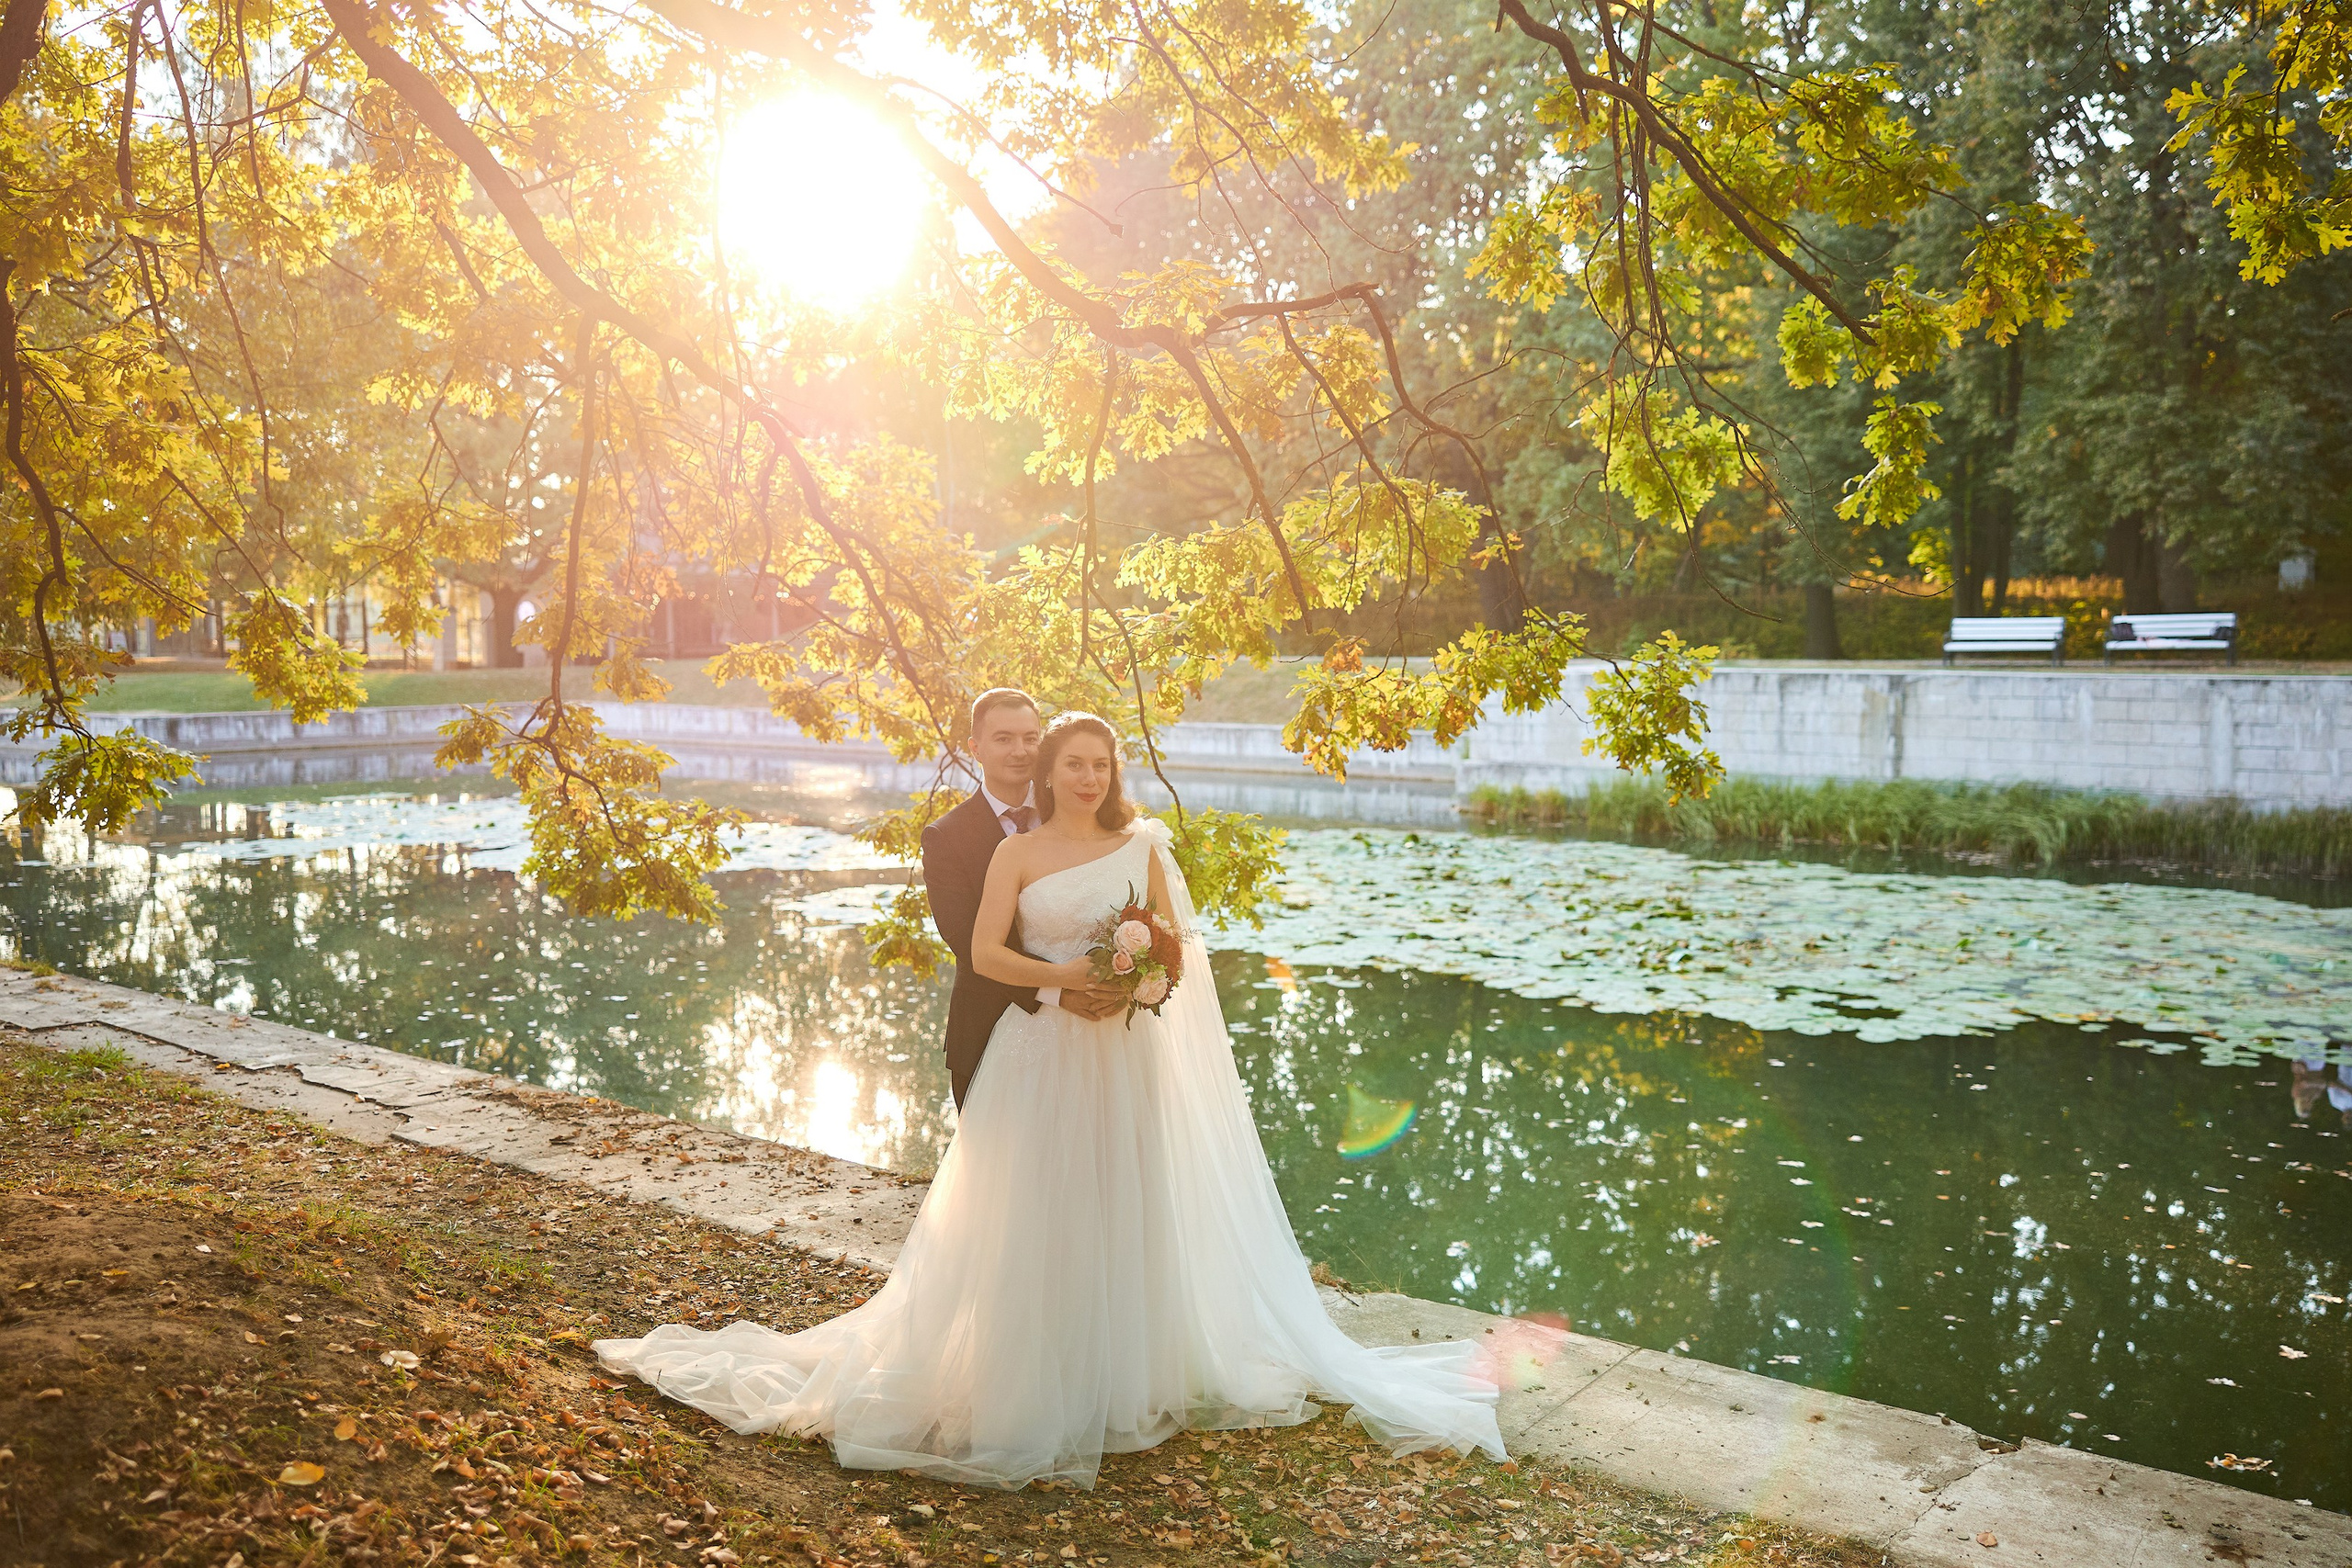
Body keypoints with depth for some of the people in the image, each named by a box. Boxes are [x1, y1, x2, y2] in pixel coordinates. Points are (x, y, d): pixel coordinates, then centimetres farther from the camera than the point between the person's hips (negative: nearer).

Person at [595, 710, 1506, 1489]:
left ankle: (1127, 1378, 24)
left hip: (1127, 1052, 3)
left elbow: (1176, 940, 9)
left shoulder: (1142, 845, 6)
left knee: (1125, 1215, 10)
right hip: (1044, 1051, -2)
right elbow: (986, 954, -9)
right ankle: (1034, 1390, 11)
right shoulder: (1018, 854, -1)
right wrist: (1065, 975, -20)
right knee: (1036, 1220, 0)